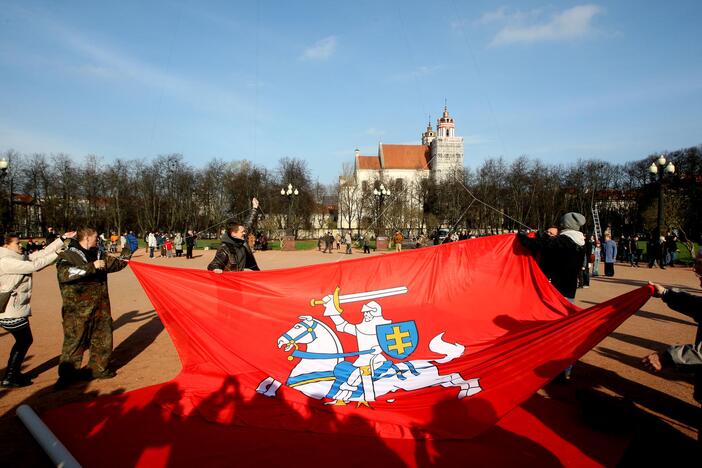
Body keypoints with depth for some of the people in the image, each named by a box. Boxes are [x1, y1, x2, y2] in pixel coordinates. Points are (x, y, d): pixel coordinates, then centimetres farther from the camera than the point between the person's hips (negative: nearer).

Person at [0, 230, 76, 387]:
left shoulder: (18, 259, 9)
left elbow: (41, 254, 6)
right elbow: (33, 265, -24)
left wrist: (63, 239, 3)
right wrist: (57, 254, -19)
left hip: (16, 310, 9)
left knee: (23, 341, 20)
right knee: (24, 341, 5)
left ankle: (13, 373, 33)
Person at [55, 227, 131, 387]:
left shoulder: (97, 254, 12)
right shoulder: (68, 255, -10)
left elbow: (111, 264, 30)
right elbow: (64, 274, -28)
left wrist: (125, 259, 33)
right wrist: (91, 267, -30)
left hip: (100, 308, 7)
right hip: (78, 310, -7)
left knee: (103, 338, 13)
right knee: (74, 341, -1)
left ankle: (99, 368, 28)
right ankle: (66, 375, 13)